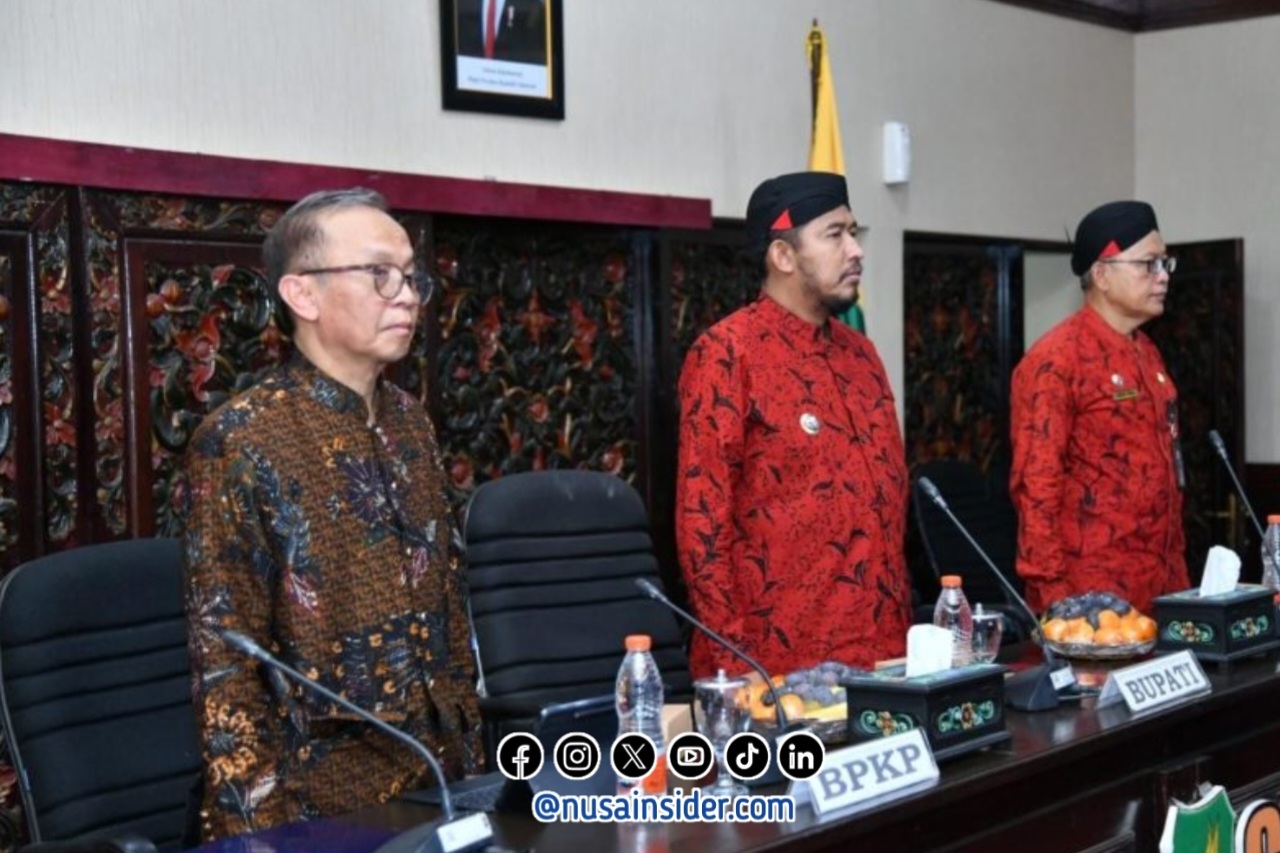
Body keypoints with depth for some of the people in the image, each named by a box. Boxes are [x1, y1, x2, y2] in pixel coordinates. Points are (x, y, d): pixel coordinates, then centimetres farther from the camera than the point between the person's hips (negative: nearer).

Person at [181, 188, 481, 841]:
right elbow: (223, 666, -13)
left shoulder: (410, 422, 7)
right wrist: (264, 831, -14)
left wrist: (470, 748, 13)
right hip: (322, 801, -6)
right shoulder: (240, 443, -12)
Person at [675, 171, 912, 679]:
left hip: (881, 650, 7)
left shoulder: (859, 353, 13)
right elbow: (701, 522, -13)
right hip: (780, 661, -7)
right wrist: (734, 661, -16)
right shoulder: (726, 353, -10)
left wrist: (902, 623, 15)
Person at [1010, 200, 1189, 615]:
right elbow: (1036, 486, -15)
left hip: (1158, 586, 8)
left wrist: (1177, 571, 15)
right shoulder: (1056, 359, -12)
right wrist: (1051, 592, -17)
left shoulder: (1147, 353, 14)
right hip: (1089, 594, -8)